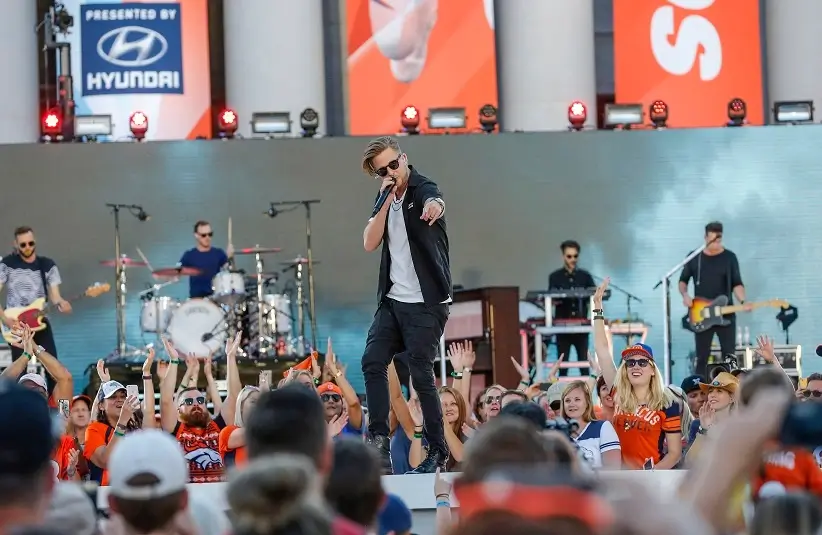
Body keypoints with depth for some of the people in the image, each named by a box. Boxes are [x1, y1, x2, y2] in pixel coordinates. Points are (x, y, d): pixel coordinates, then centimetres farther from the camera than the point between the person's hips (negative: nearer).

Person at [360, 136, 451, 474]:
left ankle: (438, 450, 2)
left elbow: (435, 201, -38)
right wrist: (386, 202, -10)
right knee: (372, 361, -3)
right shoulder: (386, 198, 11)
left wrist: (434, 206, -63)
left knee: (420, 373, -8)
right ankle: (378, 438, 4)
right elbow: (370, 243, 0)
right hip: (393, 299, 7)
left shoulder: (423, 189, -11)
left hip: (426, 303, -7)